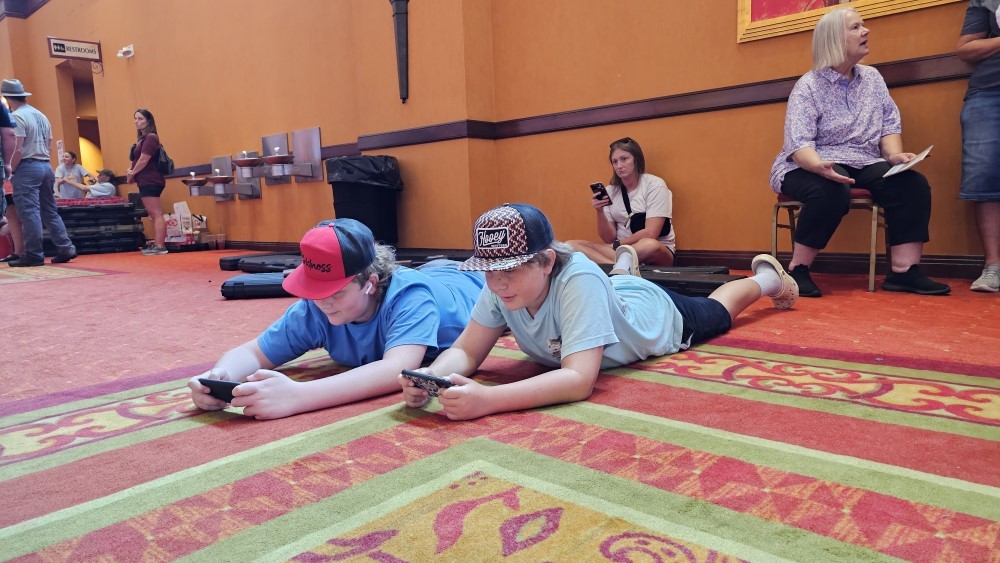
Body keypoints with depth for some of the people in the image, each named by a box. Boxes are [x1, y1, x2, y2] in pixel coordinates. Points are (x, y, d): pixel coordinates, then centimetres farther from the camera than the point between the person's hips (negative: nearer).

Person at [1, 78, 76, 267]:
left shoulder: (17, 117, -10)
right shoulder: (41, 115, 14)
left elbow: (18, 150, -16)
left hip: (27, 167, -8)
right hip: (46, 166, 8)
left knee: (29, 212, -6)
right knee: (50, 211, 11)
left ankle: (33, 255, -5)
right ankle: (65, 248, 8)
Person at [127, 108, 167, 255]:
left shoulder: (150, 138, -11)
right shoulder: (142, 139, 19)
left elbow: (144, 160, -16)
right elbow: (137, 160, 20)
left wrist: (132, 173, -4)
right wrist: (131, 171, 1)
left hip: (151, 182, -10)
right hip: (146, 182, 10)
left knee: (156, 214, -11)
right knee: (153, 215, 12)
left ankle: (160, 246, -13)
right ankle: (156, 244, 17)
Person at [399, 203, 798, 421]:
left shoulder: (578, 280, -50)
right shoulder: (502, 284, -34)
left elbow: (580, 381, -56)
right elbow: (466, 351, -31)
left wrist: (487, 399, -68)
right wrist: (431, 376, -54)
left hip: (660, 314, -3)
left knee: (718, 310, 28)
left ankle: (768, 275, 57)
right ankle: (625, 265, 71)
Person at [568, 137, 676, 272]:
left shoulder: (655, 185, -5)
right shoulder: (610, 191, 7)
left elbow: (650, 234, -15)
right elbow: (609, 239, 2)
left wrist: (618, 245, -6)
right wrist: (600, 212, -12)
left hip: (657, 253, -5)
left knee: (649, 246, -42)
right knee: (570, 245, -17)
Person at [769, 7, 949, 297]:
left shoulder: (873, 78, 11)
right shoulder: (808, 87, -8)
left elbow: (890, 125, 10)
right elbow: (798, 144, -19)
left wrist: (895, 155, -12)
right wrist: (821, 167, -40)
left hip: (862, 164, 6)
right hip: (809, 166, -6)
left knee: (913, 184, -19)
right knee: (831, 193, -38)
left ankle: (904, 272, -14)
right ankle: (797, 270, -23)